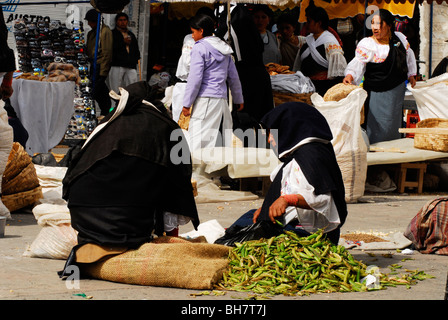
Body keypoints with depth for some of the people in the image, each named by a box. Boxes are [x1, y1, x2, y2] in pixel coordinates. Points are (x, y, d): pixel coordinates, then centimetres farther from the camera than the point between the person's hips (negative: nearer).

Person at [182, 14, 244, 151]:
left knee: (198, 142, -12)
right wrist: (239, 100, 31)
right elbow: (233, 77, 22)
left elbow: (195, 78, -11)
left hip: (205, 99, -7)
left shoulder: (199, 48, -5)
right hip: (222, 99, 8)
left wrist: (187, 104, -8)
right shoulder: (224, 48, 17)